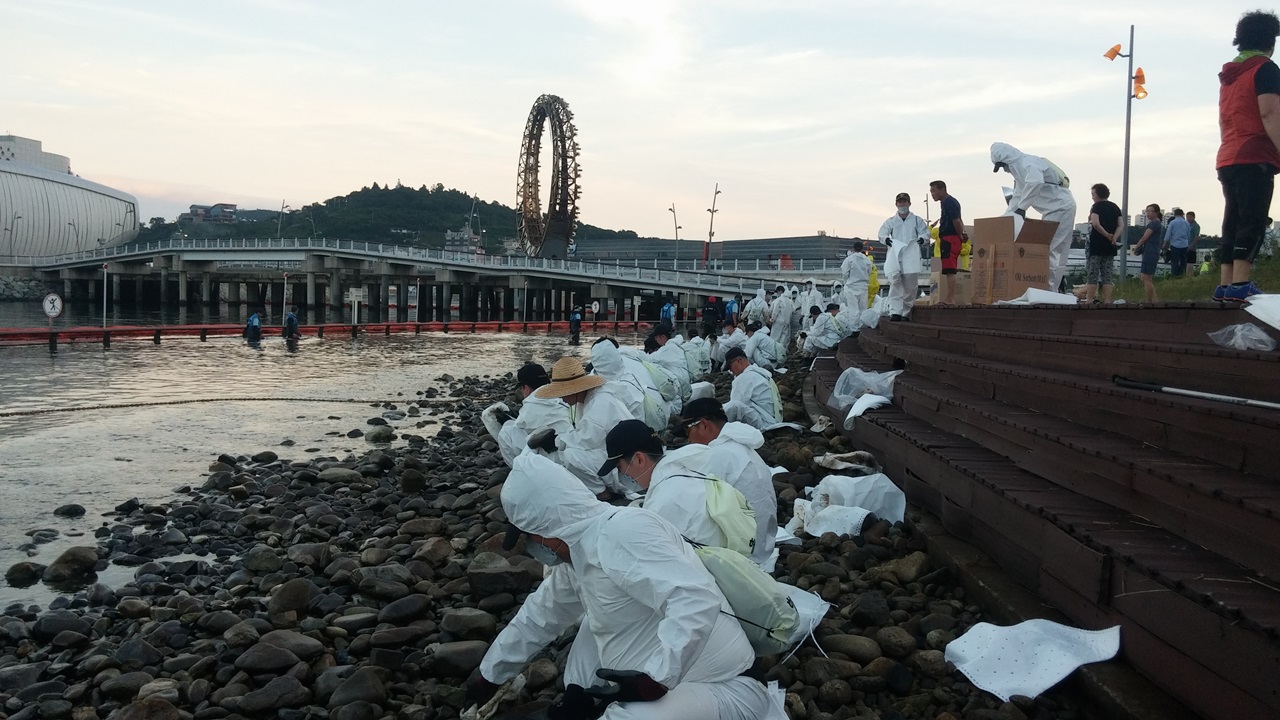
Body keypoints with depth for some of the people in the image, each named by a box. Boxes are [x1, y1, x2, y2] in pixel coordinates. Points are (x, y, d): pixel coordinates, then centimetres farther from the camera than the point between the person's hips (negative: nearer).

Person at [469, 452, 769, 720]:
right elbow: (538, 616, 22)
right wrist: (488, 675, 31)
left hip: (723, 689, -9)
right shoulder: (578, 553, 7)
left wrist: (654, 678, -33)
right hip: (674, 681, 9)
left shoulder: (621, 531, -23)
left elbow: (697, 600, -33)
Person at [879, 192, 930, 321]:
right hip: (894, 256, 0)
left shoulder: (917, 220, 15)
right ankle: (895, 312, -19)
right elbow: (882, 234, 7)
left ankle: (906, 313, 8)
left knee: (910, 286, -2)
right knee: (895, 282, -14)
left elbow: (925, 233, 7)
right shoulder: (891, 221, 18)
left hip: (911, 257, 0)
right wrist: (886, 239, -17)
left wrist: (922, 239, -17)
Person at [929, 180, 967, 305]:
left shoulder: (949, 202, -13)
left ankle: (950, 299, -13)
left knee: (949, 271, -12)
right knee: (949, 271, 12)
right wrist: (963, 233, 11)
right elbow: (958, 220, 24)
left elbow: (956, 221, -18)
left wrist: (960, 235, -6)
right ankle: (949, 298, 16)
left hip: (950, 239, -11)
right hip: (948, 239, 11)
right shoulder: (947, 202, 20)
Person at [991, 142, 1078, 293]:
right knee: (1055, 251, 11)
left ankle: (1049, 290, -10)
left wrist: (1022, 208, -32)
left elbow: (1035, 182, -40)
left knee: (1049, 249, -11)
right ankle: (1052, 289, 16)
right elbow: (1017, 197, 18)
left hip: (1061, 208, -10)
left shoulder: (1028, 164, -18)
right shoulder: (1019, 170, 15)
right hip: (1052, 210, 10)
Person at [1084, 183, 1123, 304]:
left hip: (1096, 245, -6)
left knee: (1092, 276, -3)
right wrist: (1114, 237, -8)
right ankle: (1107, 302, 4)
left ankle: (1089, 302, -6)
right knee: (1107, 276, 7)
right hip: (1110, 247, 6)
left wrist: (1107, 235, -12)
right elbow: (1120, 225, 4)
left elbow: (1096, 224, -21)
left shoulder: (1097, 206, -6)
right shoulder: (1115, 207, 14)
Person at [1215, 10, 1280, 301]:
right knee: (1253, 223, -13)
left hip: (1228, 160, 8)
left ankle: (1226, 285, 0)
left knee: (1233, 223, 5)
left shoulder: (1228, 76, 23)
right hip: (1255, 159, -8)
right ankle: (1241, 285, -22)